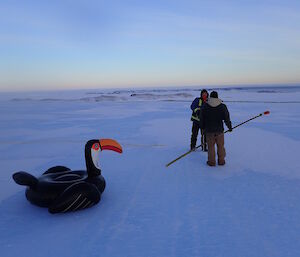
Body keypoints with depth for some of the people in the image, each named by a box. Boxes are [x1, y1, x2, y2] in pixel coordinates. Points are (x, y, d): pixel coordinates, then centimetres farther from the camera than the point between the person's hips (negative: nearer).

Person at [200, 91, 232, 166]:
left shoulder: (205, 107, -4)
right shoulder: (222, 106, -3)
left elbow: (202, 119, 2)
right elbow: (227, 118, 2)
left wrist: (202, 127, 16)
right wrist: (230, 127, 15)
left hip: (209, 130, -1)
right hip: (219, 130, 1)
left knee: (211, 146, 7)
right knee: (220, 146, 12)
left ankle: (211, 162, 12)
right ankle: (221, 161, 20)